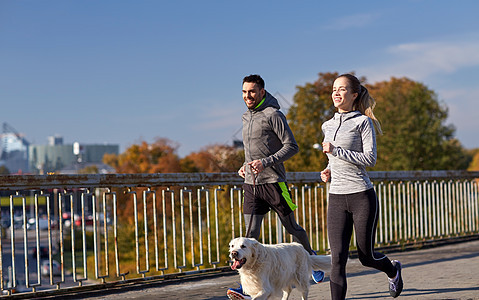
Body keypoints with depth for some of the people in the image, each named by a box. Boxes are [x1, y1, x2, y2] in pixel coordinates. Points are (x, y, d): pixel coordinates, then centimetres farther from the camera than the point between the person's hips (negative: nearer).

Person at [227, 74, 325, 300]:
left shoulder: (273, 115, -7)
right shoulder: (246, 118, 16)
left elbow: (292, 146, -11)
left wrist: (266, 162, -20)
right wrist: (245, 167, 11)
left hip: (273, 182, -6)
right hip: (251, 183, 6)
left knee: (292, 228, 9)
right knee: (251, 234, -4)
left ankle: (310, 256, 37)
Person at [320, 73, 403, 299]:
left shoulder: (363, 122, -3)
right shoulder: (327, 126, 14)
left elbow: (370, 158, -12)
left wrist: (336, 151, -15)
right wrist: (328, 171, 8)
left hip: (362, 196, -4)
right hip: (336, 198, 4)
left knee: (366, 257, 8)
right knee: (337, 257, -8)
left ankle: (393, 270, 41)